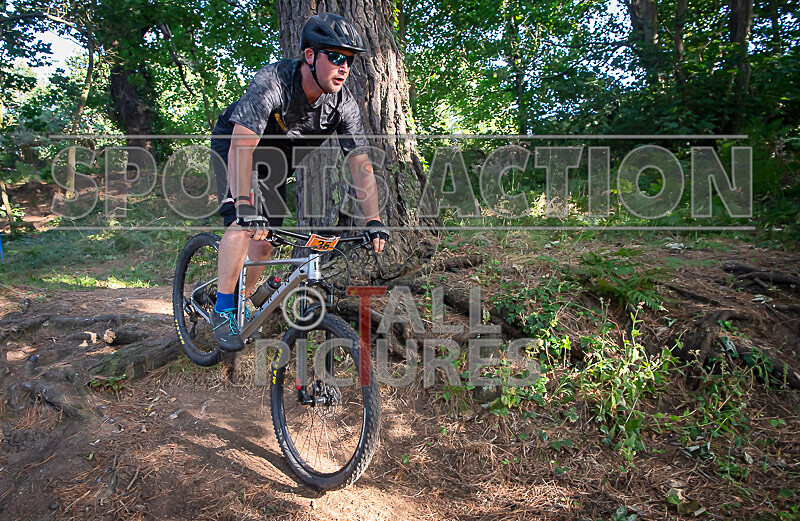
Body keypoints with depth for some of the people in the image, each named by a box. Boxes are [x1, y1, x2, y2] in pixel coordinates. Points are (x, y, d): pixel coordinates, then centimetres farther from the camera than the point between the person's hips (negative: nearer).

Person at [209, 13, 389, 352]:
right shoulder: (272, 82, -35)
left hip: (275, 159, 5)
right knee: (243, 223, -25)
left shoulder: (344, 104, -21)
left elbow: (359, 162, -21)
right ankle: (222, 312, -11)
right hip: (232, 145, -5)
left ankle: (239, 303, 23)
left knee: (264, 240, 1)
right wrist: (244, 205, -53)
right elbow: (242, 146, -43)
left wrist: (374, 221, -30)